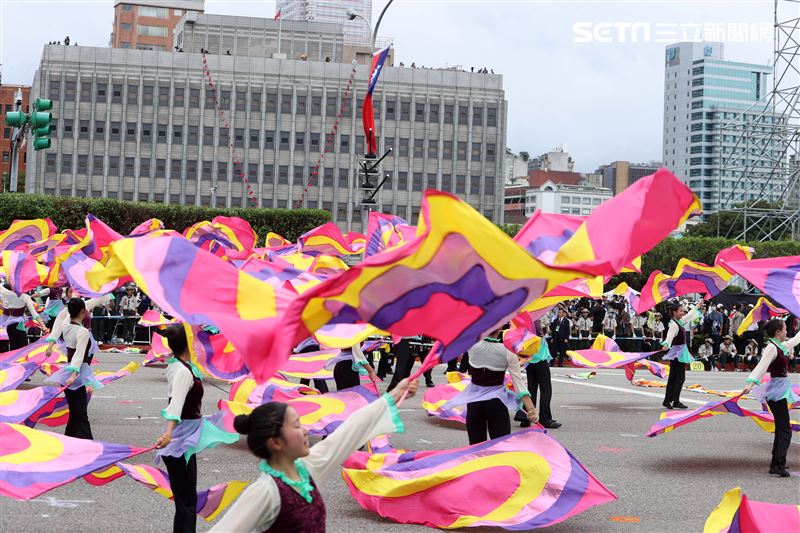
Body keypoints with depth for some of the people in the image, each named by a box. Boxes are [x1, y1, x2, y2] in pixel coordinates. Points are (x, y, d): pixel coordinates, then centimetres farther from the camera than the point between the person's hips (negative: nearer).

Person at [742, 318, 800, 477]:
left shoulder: (782, 346, 13)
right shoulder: (771, 347, -15)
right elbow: (762, 366, -27)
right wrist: (751, 383, -38)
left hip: (782, 389, 10)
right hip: (777, 389, -10)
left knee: (781, 428, 13)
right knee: (785, 430, -13)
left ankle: (776, 463, 18)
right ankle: (778, 464, -16)